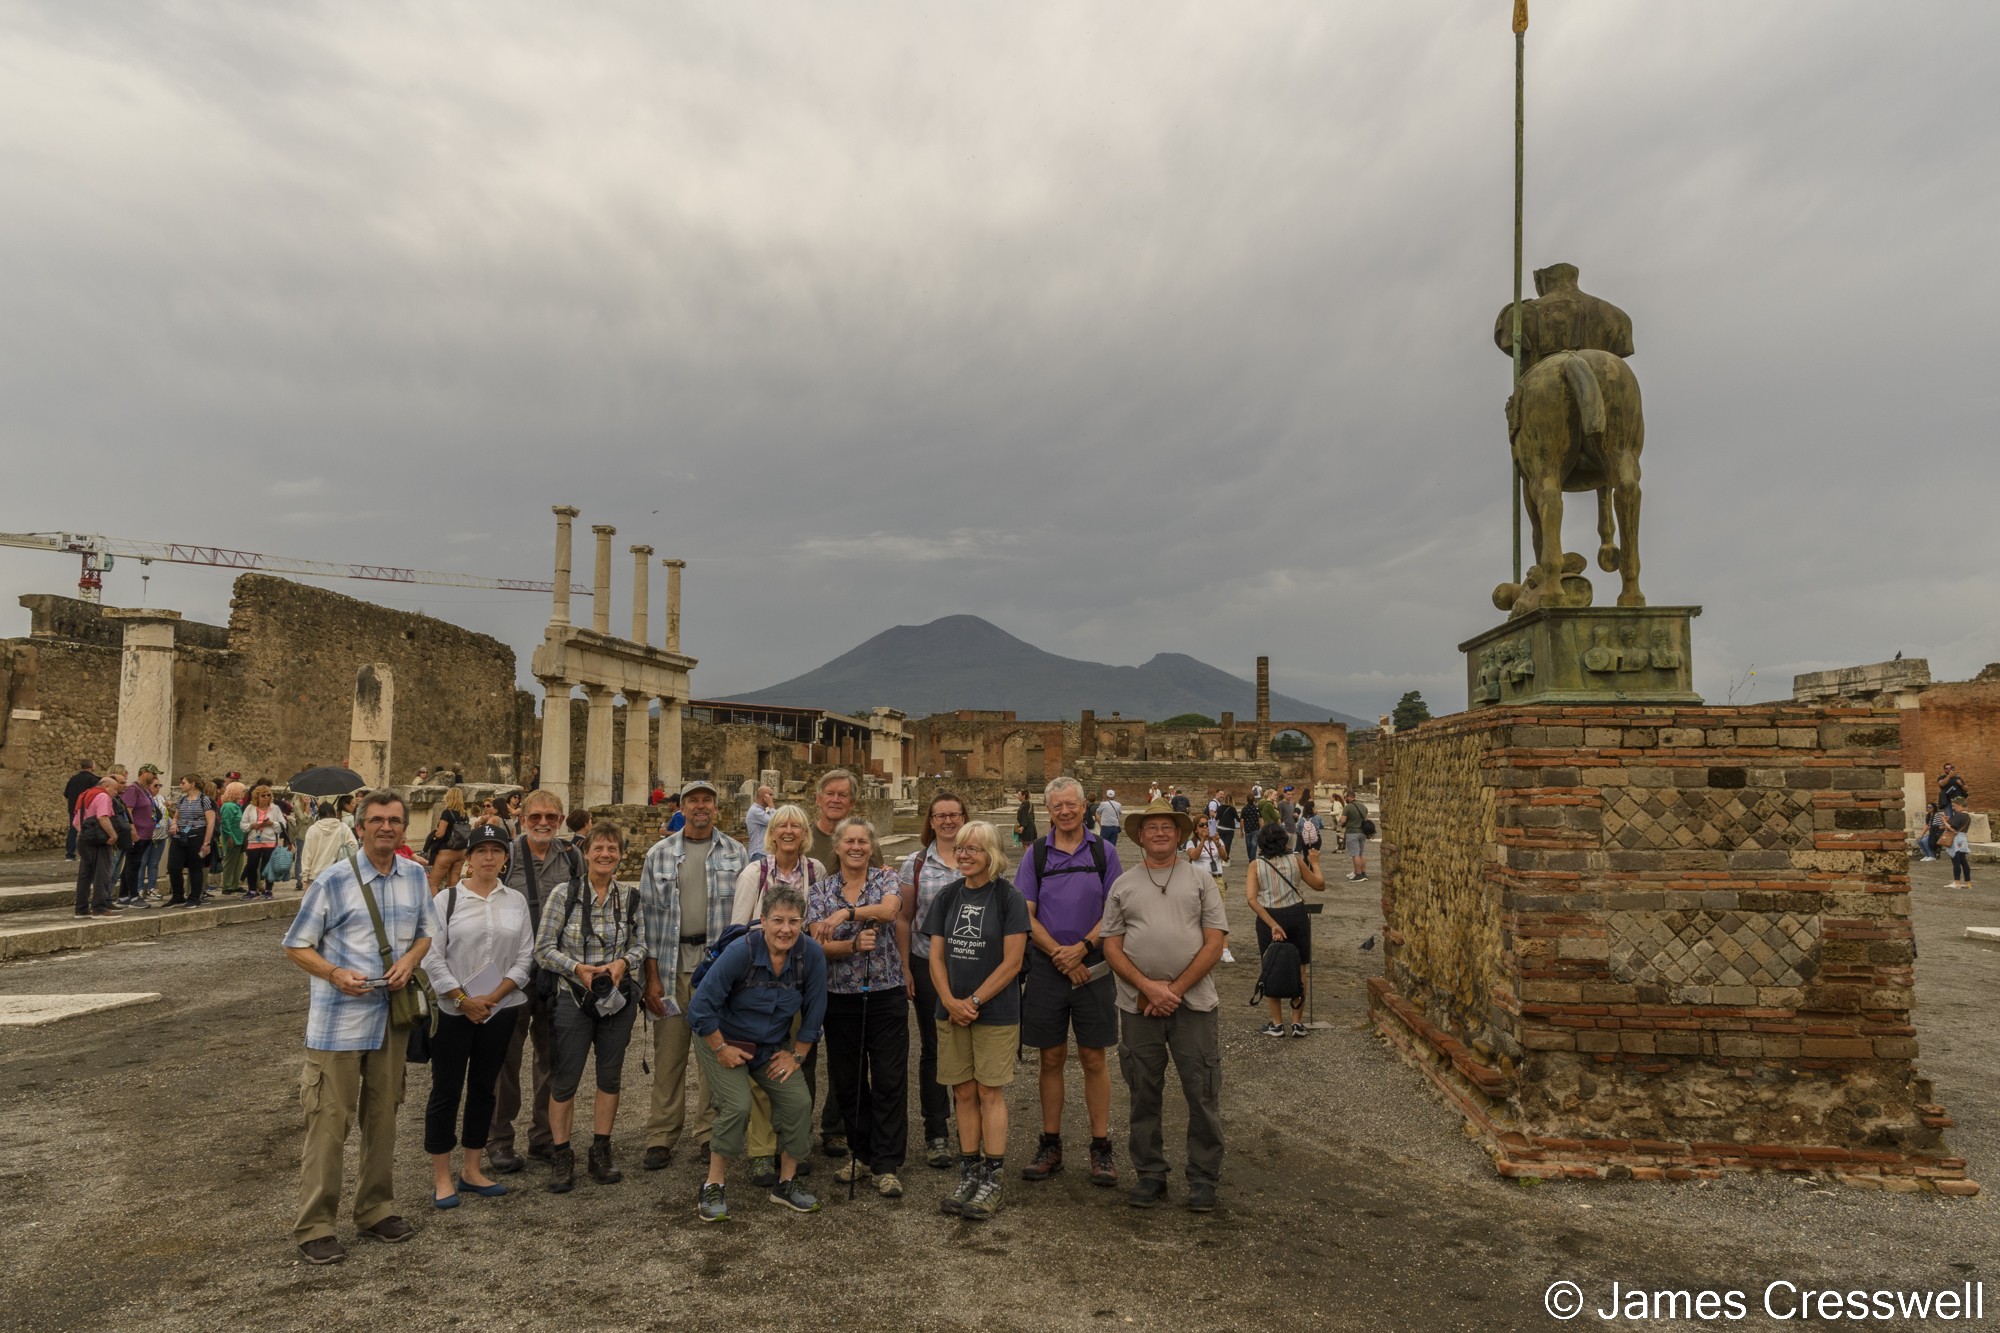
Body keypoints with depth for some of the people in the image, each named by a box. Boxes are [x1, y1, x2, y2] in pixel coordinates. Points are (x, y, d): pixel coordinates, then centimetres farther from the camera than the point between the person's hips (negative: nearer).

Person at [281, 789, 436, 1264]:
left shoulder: (415, 876, 4)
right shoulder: (334, 880, -9)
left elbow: (426, 932, 16)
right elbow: (296, 946, -4)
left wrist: (410, 959, -5)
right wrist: (335, 973, -20)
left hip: (391, 1017, 5)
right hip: (338, 1020, -5)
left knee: (383, 1117, 14)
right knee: (329, 1122, -2)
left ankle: (376, 1211, 27)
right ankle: (314, 1226, 10)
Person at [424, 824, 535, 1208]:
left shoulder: (516, 901, 6)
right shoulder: (446, 899, -2)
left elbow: (525, 957, 3)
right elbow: (434, 957, -6)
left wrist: (493, 996, -8)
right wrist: (462, 999, -11)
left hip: (500, 1008, 3)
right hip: (454, 1010, -3)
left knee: (484, 1087, 11)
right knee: (446, 1090, 1)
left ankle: (471, 1170, 22)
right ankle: (441, 1176, 13)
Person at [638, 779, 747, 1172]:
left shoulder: (734, 852, 6)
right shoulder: (660, 854, 6)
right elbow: (650, 915, 4)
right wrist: (652, 975, -2)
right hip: (672, 962, 0)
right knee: (669, 1050, 2)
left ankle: (710, 1132, 17)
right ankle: (661, 1137, 11)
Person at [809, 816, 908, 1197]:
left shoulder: (886, 879, 1)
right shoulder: (821, 890, 5)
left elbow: (888, 909, -21)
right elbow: (820, 947, -4)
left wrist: (847, 912, -33)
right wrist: (854, 944, -22)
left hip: (886, 994, -2)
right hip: (841, 997, 2)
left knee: (890, 1080, -2)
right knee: (846, 1081, 10)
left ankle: (887, 1166, 7)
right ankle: (862, 1155, 27)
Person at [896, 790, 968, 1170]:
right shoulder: (915, 863, 4)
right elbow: (904, 919, 5)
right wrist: (905, 967, 0)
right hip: (928, 965, 0)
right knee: (933, 1049, 4)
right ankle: (936, 1135, 14)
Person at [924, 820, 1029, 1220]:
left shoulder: (1008, 898, -8)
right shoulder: (948, 896, 7)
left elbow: (1012, 962, -11)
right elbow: (936, 955, 6)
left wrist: (974, 1000, -13)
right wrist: (950, 1001, -8)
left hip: (996, 1012, -4)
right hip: (951, 1011, 4)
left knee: (990, 1092, 0)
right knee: (964, 1093, 9)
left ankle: (991, 1184, 9)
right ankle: (968, 1178, 20)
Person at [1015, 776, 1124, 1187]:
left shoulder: (1103, 852, 3)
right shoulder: (1036, 853, 4)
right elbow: (1026, 915, 1)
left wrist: (1082, 947, -13)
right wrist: (1059, 954, -10)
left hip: (1092, 964, -1)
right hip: (1047, 966, 1)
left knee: (1094, 1059, 3)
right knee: (1052, 1057, 8)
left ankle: (1101, 1148, 12)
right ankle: (1050, 1146, 18)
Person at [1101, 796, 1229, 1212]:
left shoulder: (1200, 881, 7)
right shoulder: (1123, 885, 10)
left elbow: (1214, 944, 0)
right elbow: (1112, 947, 4)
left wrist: (1176, 989, -9)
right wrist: (1148, 987, -10)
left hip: (1194, 1002, -1)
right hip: (1138, 1005, 1)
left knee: (1203, 1094, 1)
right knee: (1144, 1094, 8)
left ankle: (1203, 1178, 15)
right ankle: (1151, 1174, 22)